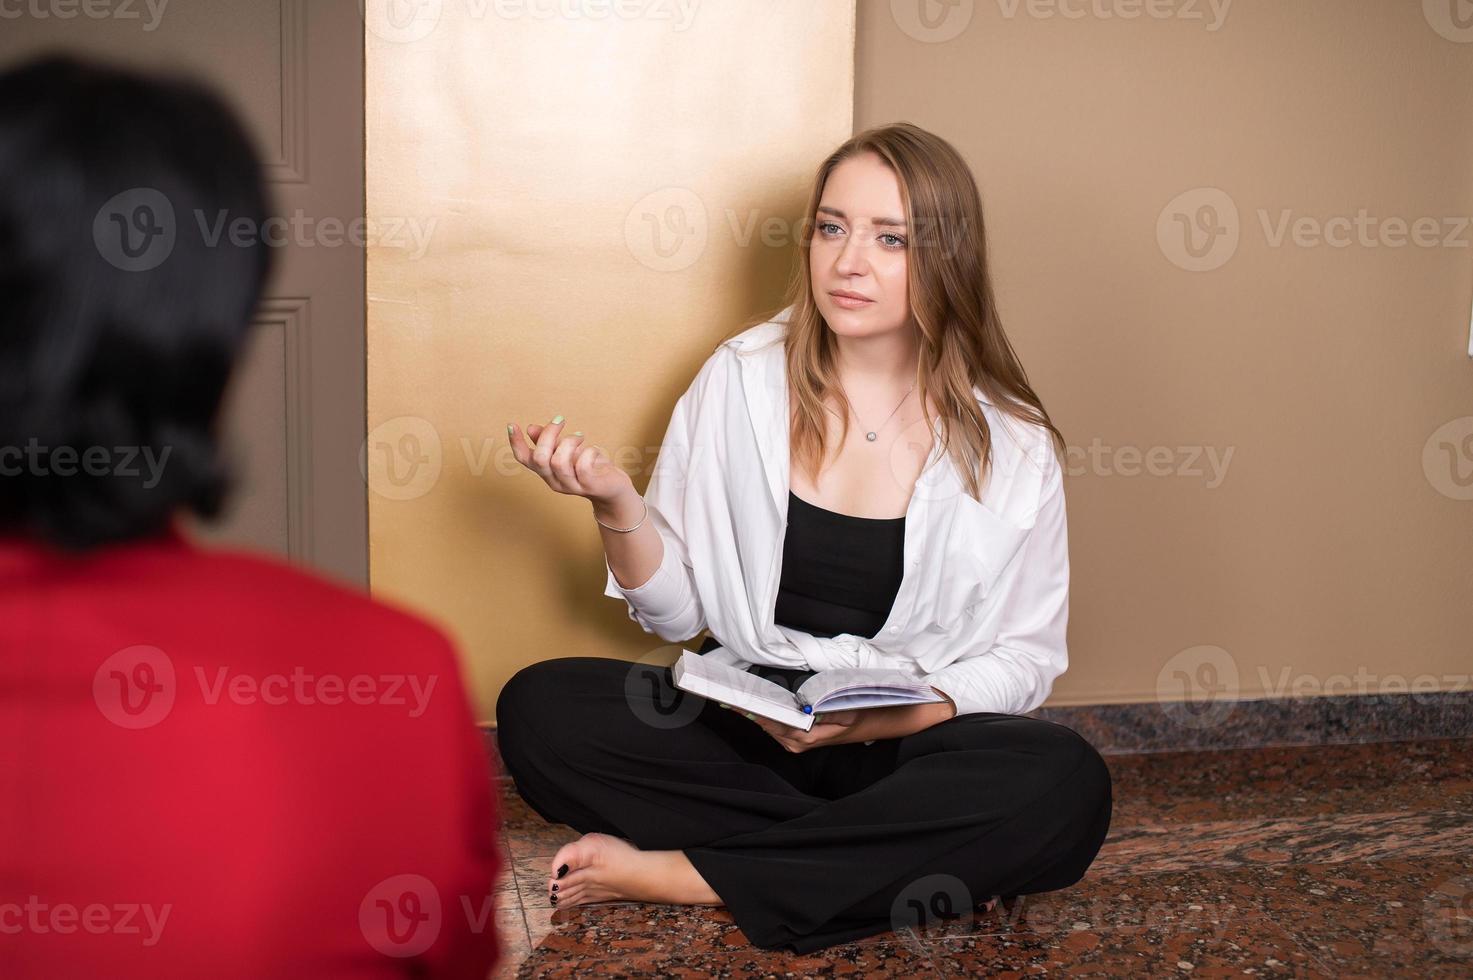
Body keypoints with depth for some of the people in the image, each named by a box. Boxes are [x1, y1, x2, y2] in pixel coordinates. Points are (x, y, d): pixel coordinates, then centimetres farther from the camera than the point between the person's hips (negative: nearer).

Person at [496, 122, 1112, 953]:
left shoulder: (1010, 443, -3)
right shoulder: (740, 379, -1)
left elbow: (1025, 657, -1)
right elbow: (675, 613, 2)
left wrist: (887, 720, -19)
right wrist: (616, 503, -17)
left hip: (909, 743, -1)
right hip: (735, 727, 1)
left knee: (1066, 785, -32)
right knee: (537, 708, -23)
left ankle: (681, 872, -21)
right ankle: (894, 858, -18)